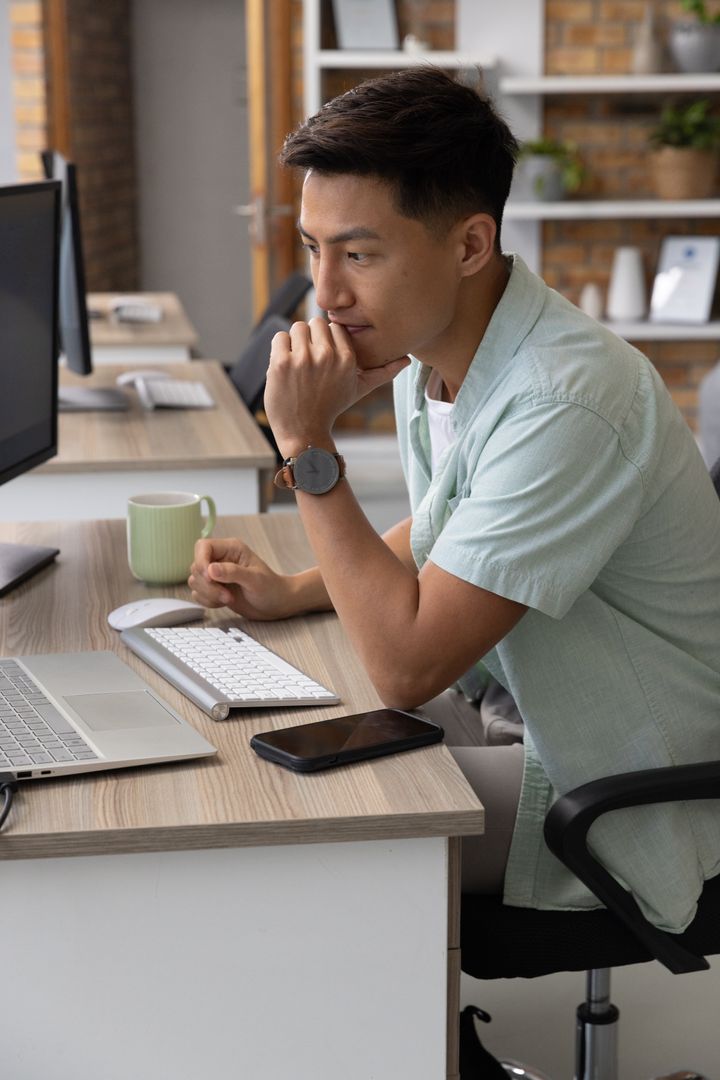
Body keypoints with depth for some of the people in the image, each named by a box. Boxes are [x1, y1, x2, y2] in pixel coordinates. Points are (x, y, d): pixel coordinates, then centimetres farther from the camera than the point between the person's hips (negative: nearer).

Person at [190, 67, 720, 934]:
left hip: (620, 797, -9)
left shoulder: (566, 402, -31)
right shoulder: (421, 349, -2)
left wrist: (307, 444, -28)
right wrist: (289, 593, 2)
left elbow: (407, 666, -32)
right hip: (516, 707, 9)